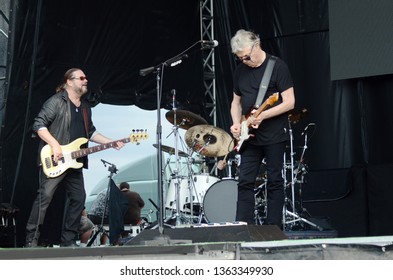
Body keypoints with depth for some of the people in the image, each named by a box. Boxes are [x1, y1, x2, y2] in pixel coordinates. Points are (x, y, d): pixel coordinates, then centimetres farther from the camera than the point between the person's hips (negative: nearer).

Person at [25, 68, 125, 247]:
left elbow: (91, 132, 22)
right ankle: (31, 241, -8)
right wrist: (54, 145, -23)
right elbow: (39, 125, -13)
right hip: (54, 161, -8)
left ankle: (68, 241, 15)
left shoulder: (85, 106, 17)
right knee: (44, 197, -13)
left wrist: (112, 143, 10)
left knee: (78, 199, 6)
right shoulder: (57, 101, -7)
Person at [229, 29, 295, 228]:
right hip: (250, 136, 5)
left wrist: (263, 115, -21)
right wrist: (236, 124, -1)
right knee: (245, 181, 1)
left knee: (274, 182, 2)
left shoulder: (277, 66, -9)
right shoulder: (240, 71, 9)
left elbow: (289, 102, -12)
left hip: (274, 135, -5)